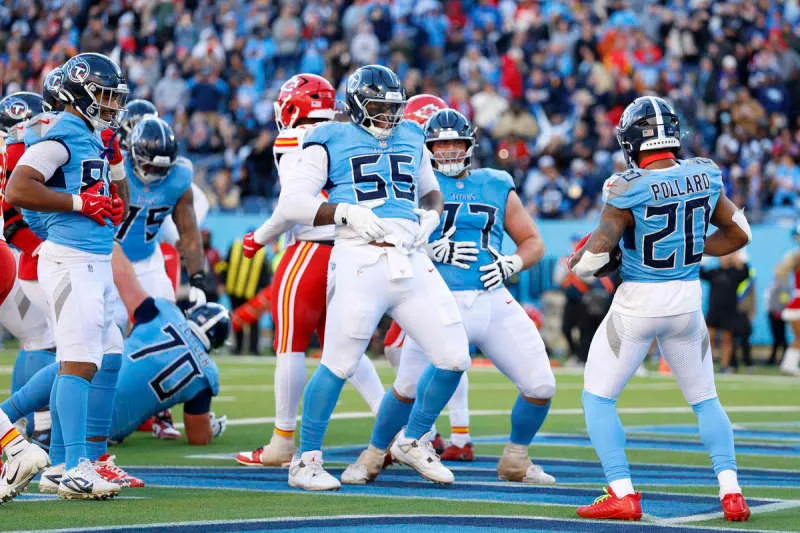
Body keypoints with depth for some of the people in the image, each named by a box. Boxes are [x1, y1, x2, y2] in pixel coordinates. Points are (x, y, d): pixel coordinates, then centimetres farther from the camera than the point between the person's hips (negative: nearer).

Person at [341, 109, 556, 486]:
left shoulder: (497, 187, 14)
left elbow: (533, 242, 17)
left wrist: (511, 264, -3)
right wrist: (435, 250, -17)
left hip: (494, 302, 3)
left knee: (540, 386, -2)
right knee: (409, 387, -8)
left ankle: (515, 461, 21)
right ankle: (373, 456, 18)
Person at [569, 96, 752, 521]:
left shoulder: (628, 188, -17)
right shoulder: (705, 177, -3)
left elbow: (596, 256, -18)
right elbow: (739, 234, 8)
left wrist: (577, 263, 4)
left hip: (637, 302, -5)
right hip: (688, 299, 5)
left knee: (598, 398, 9)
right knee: (705, 400, 19)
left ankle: (622, 494, 1)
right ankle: (731, 494, 8)